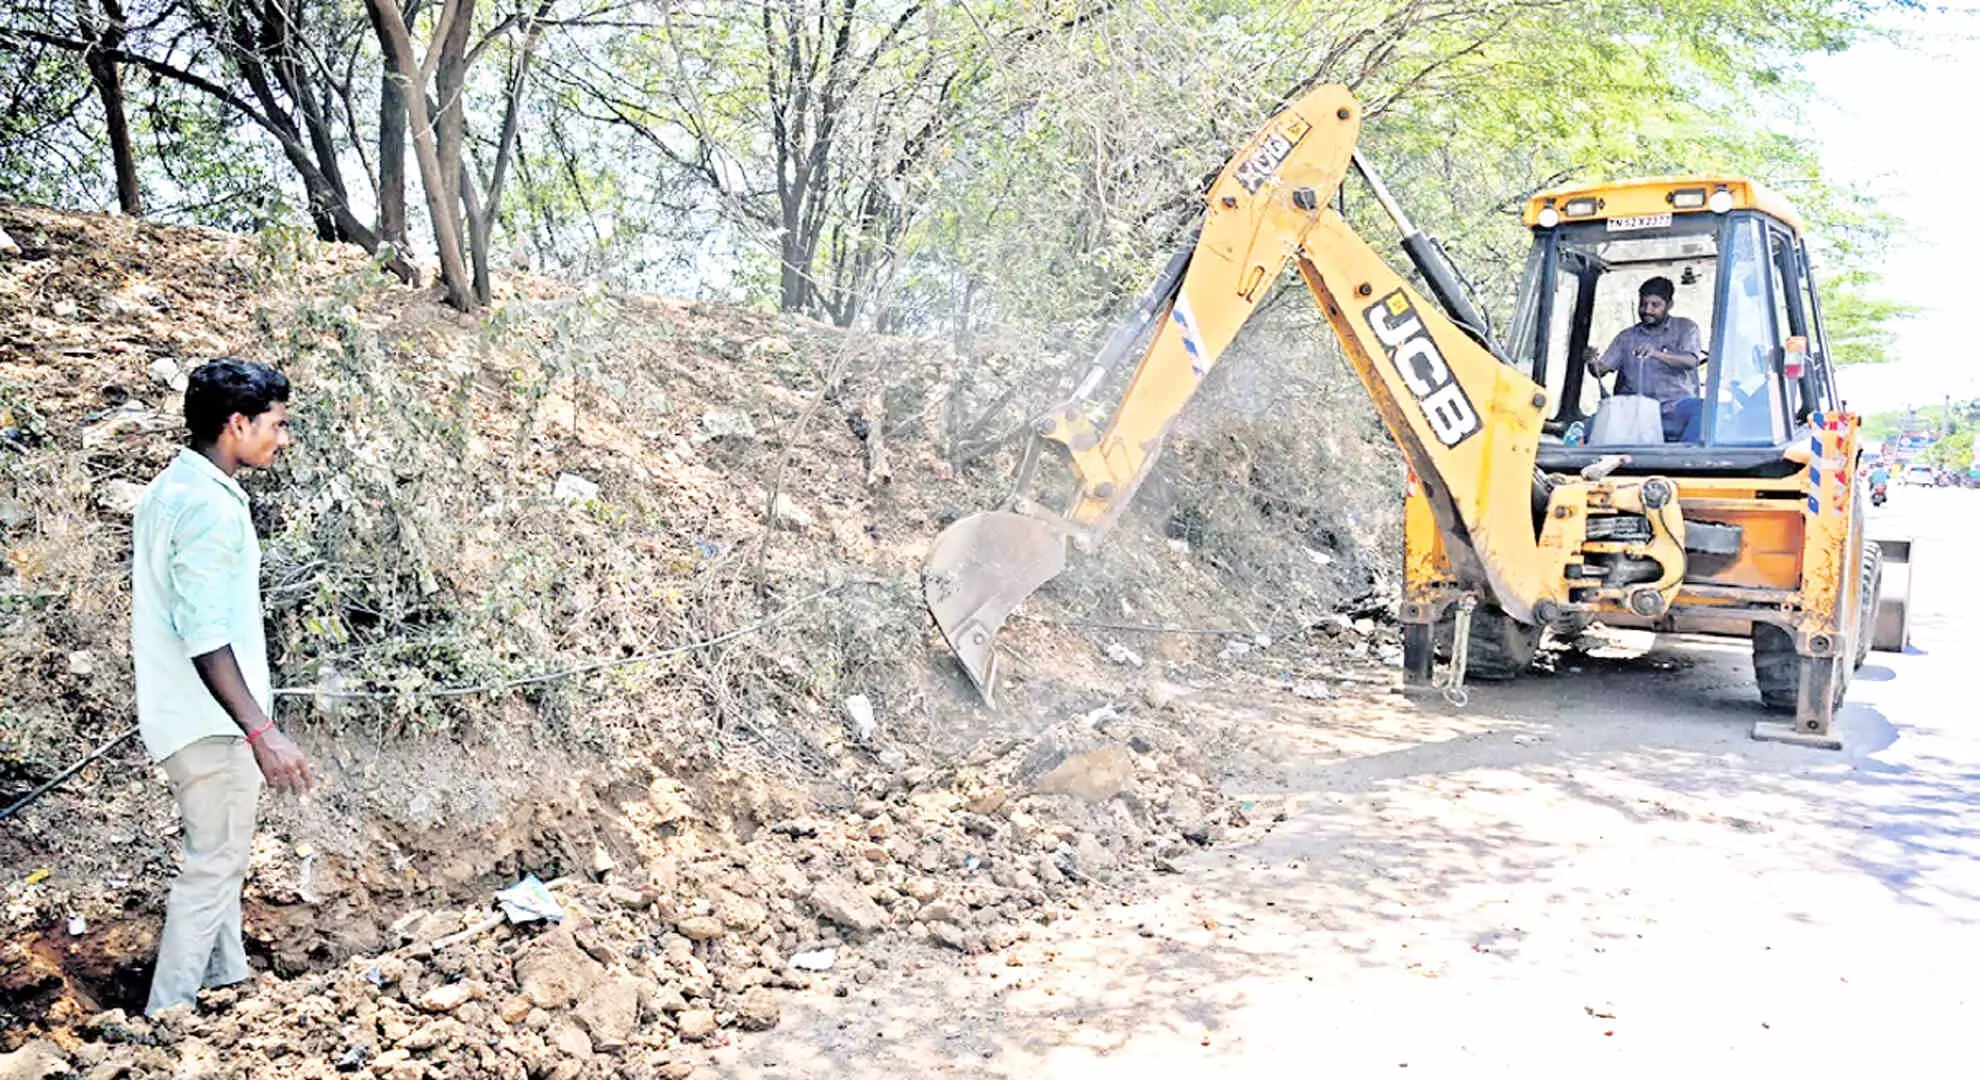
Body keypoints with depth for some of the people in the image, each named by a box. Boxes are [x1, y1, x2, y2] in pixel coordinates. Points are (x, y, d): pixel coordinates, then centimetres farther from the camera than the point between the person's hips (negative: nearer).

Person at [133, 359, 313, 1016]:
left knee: (220, 855, 20)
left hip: (190, 712, 10)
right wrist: (262, 732, -29)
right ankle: (167, 1016, 9)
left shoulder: (172, 488, 10)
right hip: (210, 720, -10)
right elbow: (205, 638, -27)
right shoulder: (210, 506, -22)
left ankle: (226, 981, 32)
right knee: (215, 863, 0)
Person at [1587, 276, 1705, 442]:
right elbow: (1602, 368, 9)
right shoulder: (1627, 336, 18)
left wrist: (1657, 354, -28)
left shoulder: (1684, 327, 11)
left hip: (1675, 408, -1)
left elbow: (1691, 361, -8)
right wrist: (1593, 363, -17)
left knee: (1703, 410, -34)